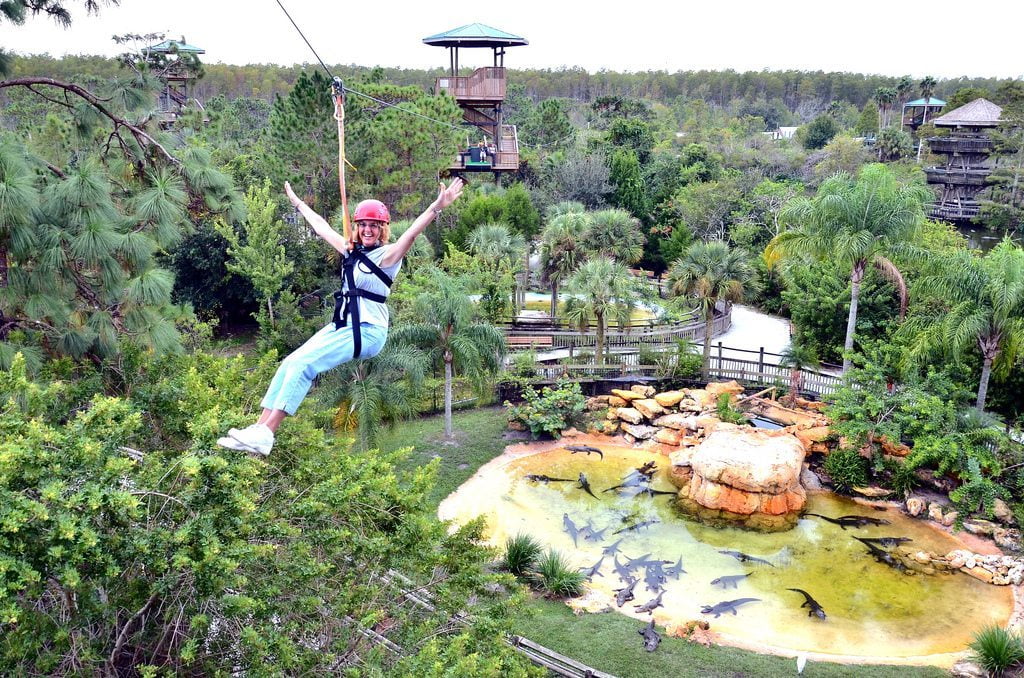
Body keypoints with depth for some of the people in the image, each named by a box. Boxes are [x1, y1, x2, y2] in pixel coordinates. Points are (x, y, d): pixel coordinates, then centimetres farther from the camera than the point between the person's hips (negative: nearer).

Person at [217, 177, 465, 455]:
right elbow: (322, 227, 29)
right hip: (341, 326, 8)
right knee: (290, 363, -7)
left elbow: (412, 232, -21)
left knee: (305, 363, -22)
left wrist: (437, 207, -35)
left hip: (367, 331, -8)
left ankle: (264, 436, -23)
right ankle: (259, 427, -8)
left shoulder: (387, 255, -4)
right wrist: (298, 203, 40)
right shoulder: (351, 251, 16)